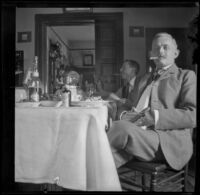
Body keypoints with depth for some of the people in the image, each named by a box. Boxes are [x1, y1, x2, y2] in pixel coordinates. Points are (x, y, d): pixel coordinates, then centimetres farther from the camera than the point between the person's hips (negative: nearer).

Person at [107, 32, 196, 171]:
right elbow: (126, 106, 25)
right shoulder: (144, 78, 28)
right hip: (137, 135, 4)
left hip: (169, 141, -4)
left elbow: (192, 116, -2)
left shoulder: (186, 76, 12)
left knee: (122, 128, -32)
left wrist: (153, 116, -15)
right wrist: (124, 115, -1)